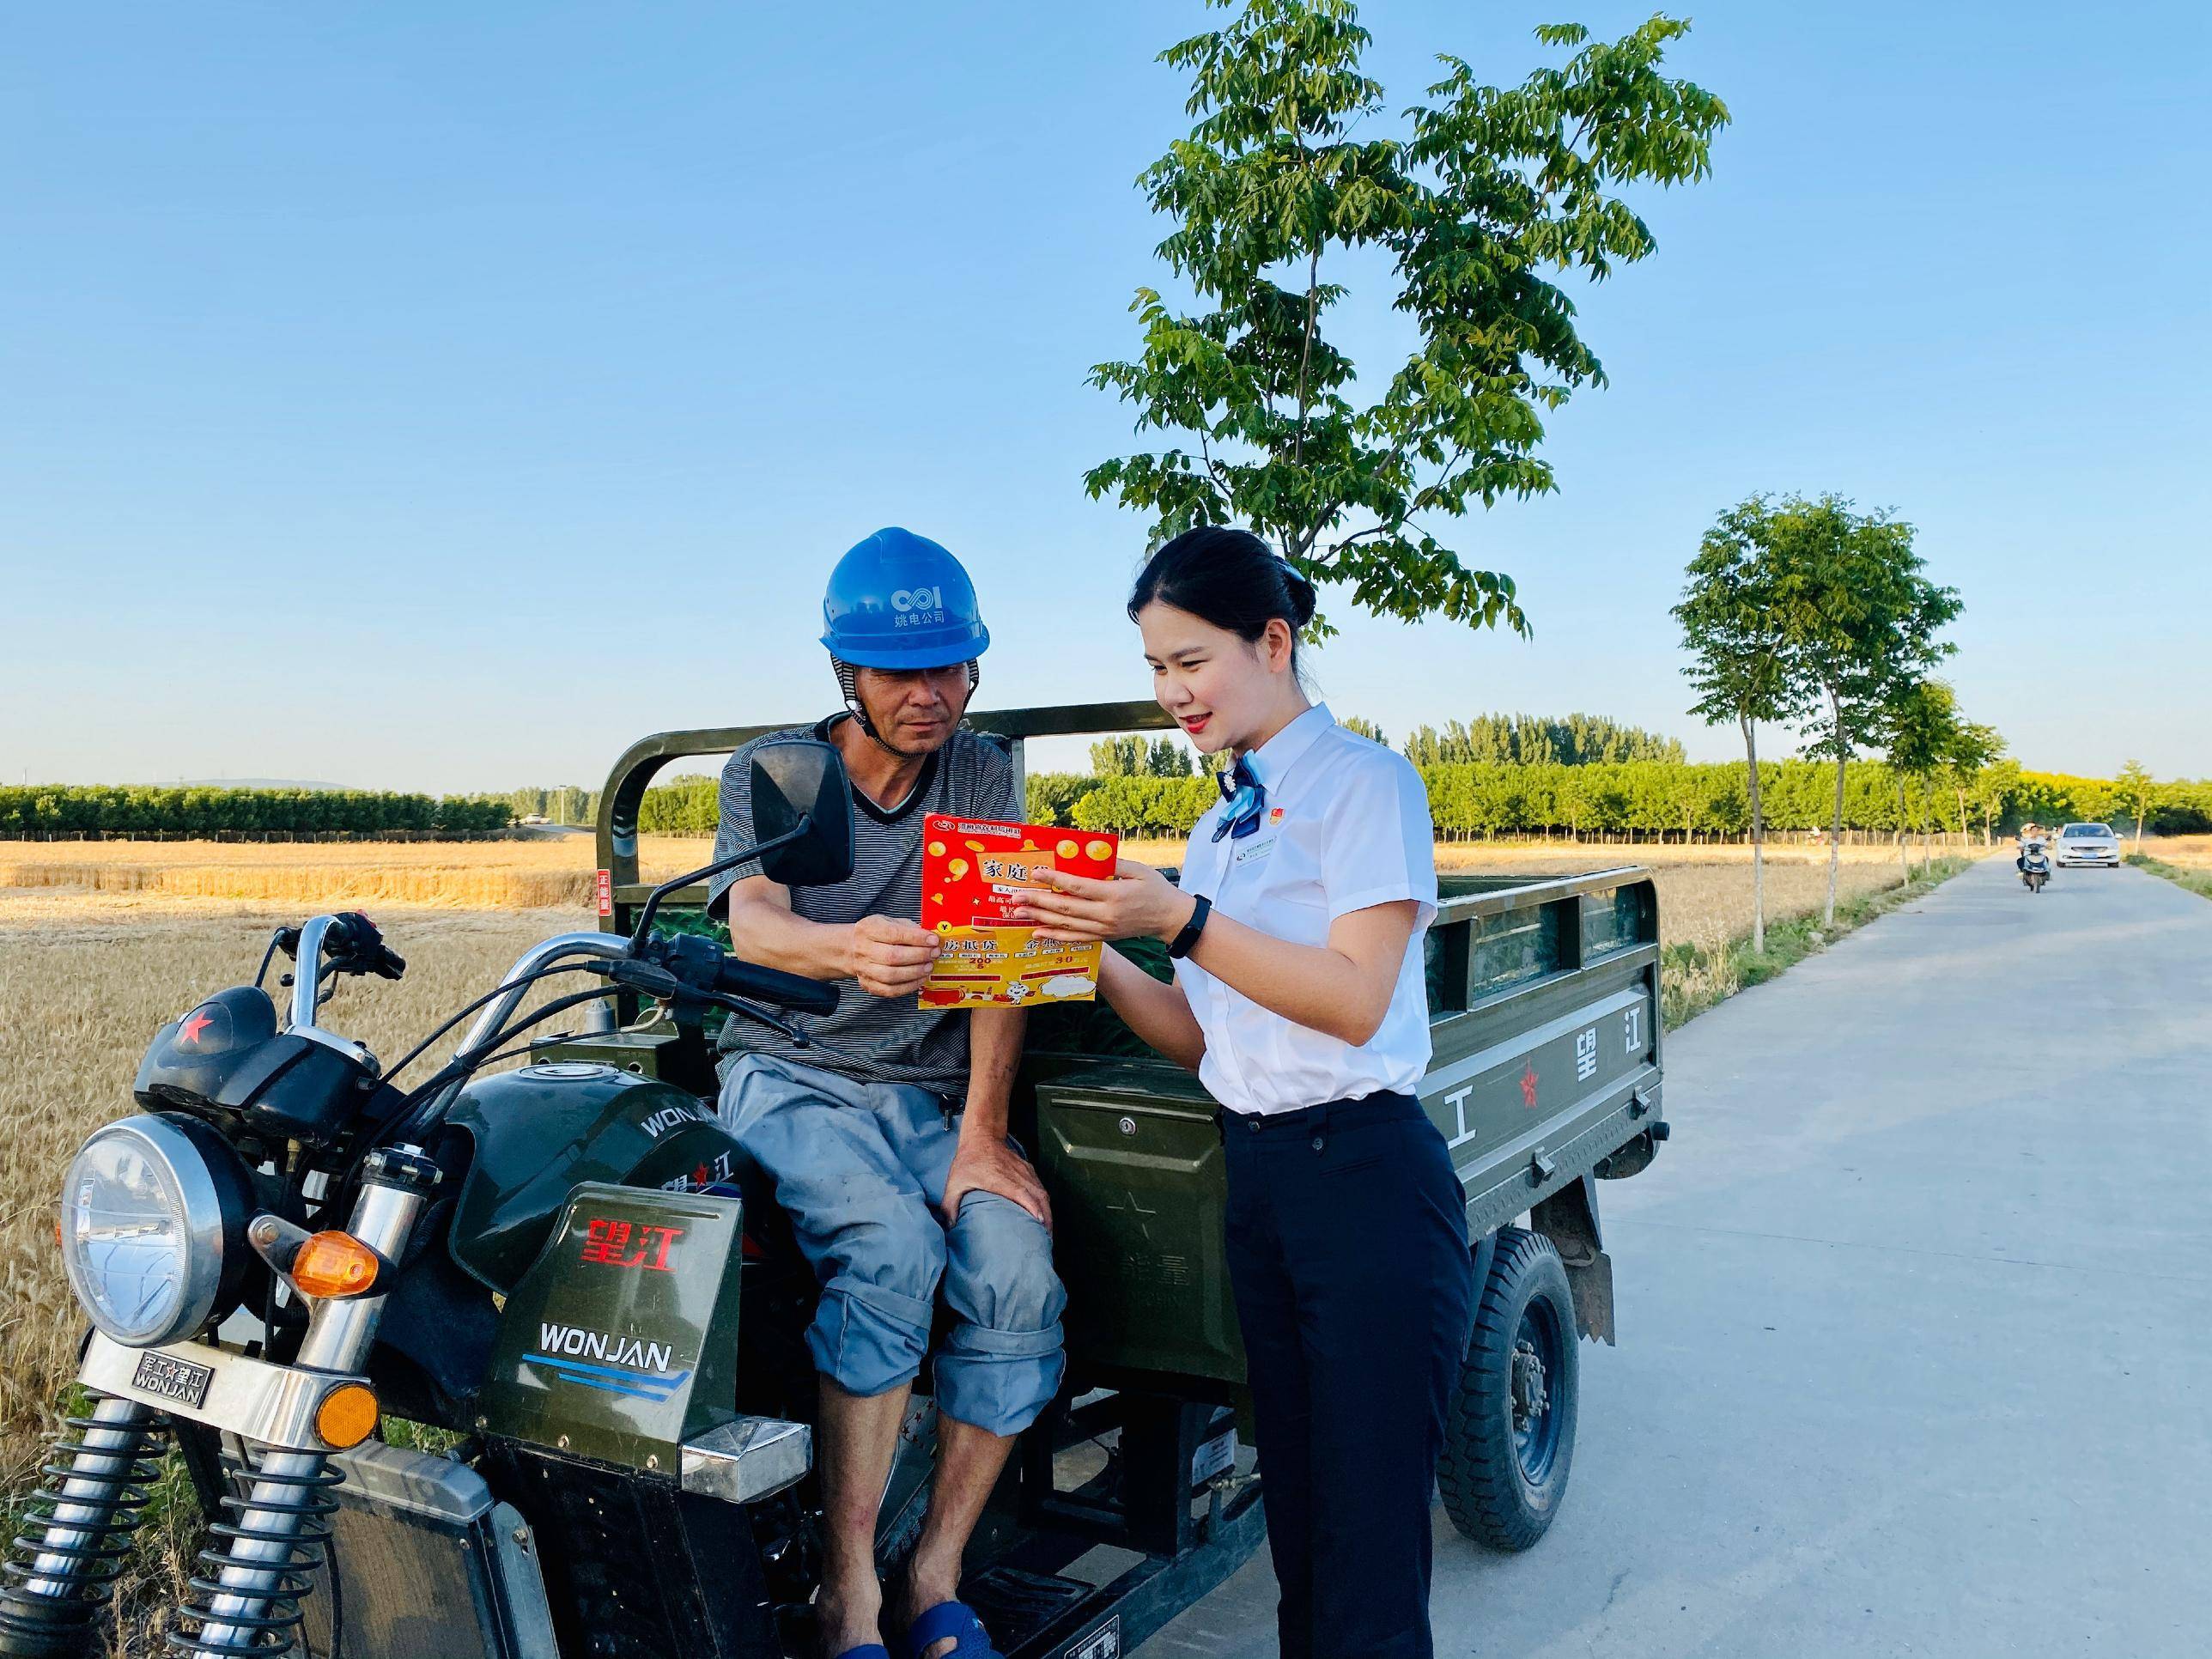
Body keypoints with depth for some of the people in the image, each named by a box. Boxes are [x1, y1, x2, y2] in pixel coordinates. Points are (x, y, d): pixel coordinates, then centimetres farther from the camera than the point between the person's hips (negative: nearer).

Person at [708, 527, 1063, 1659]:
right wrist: (847, 949, -44)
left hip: (934, 1092, 2)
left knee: (1019, 1273, -24)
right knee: (892, 1245, -31)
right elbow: (752, 929, -19)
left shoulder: (984, 777, 6)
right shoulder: (766, 773, 1)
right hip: (793, 1079, -2)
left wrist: (981, 1138, -16)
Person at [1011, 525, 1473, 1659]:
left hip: (1363, 1174, -7)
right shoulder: (1220, 824, 14)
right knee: (1294, 1512, 17)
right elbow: (1202, 1037, 10)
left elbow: (1354, 1000, -17)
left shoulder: (1363, 781, -7)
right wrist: (1096, 957, -5)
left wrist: (1181, 920, -22)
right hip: (1254, 1175, 7)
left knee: (1369, 1535, 1)